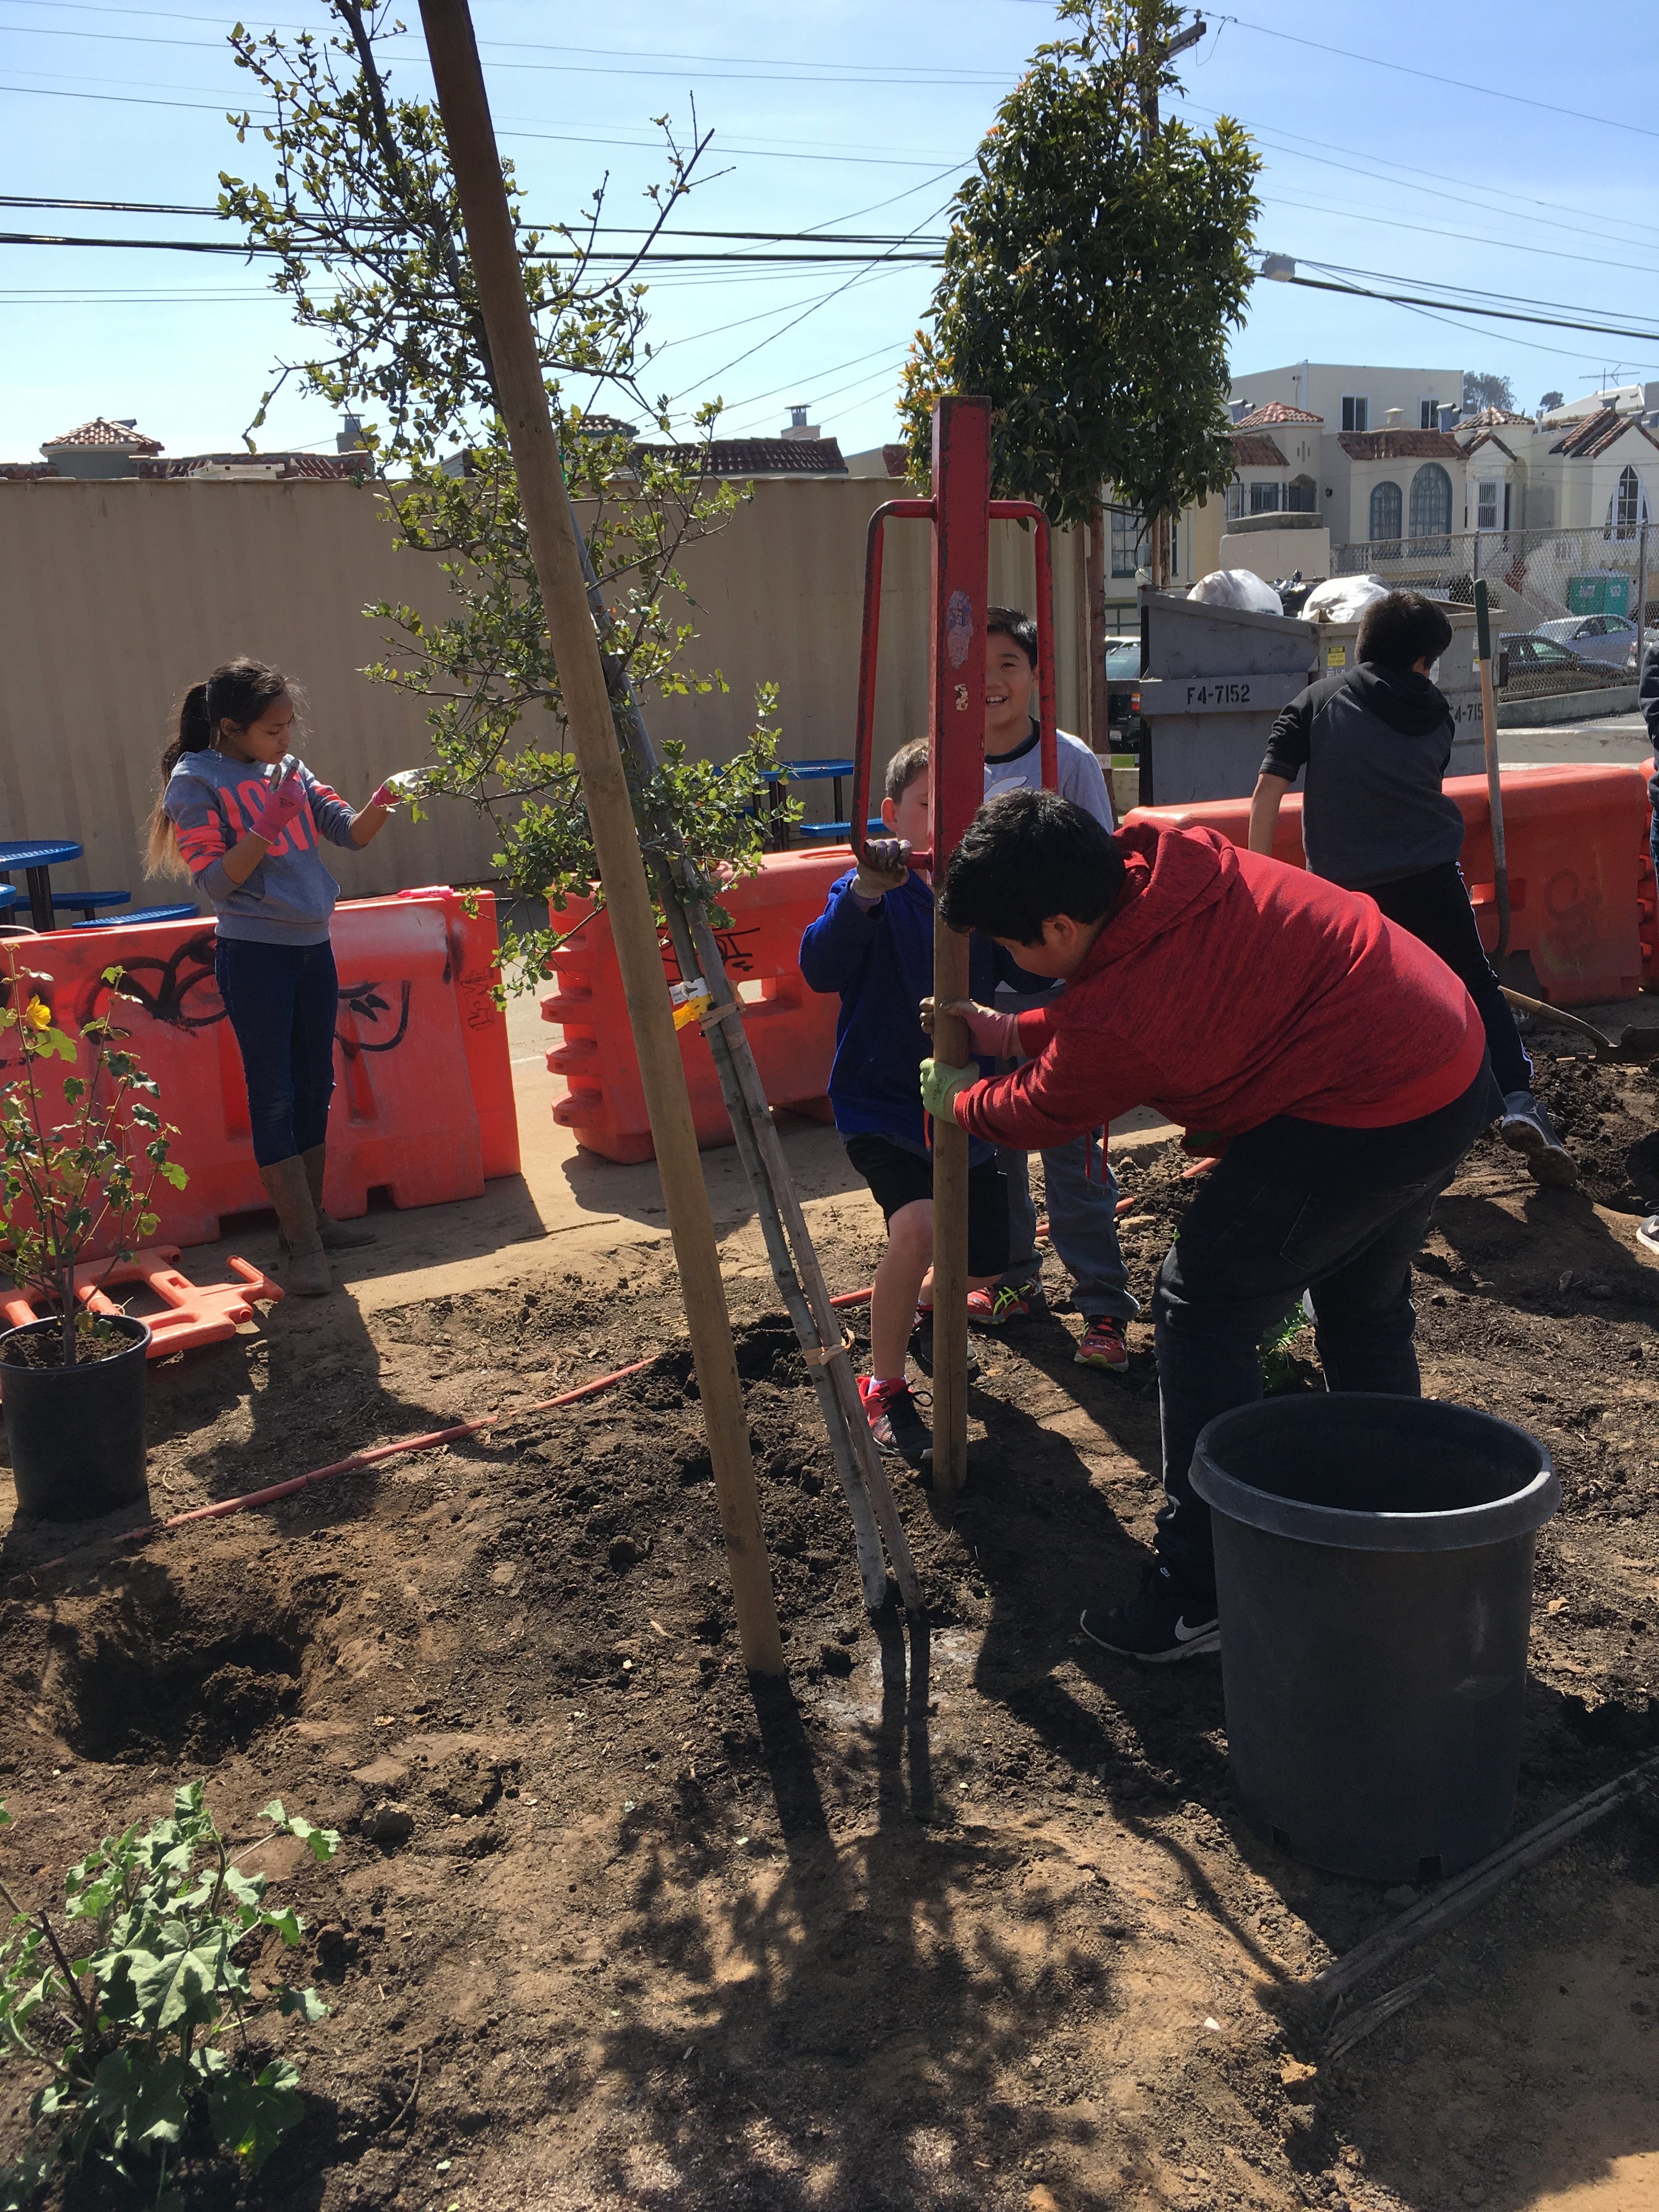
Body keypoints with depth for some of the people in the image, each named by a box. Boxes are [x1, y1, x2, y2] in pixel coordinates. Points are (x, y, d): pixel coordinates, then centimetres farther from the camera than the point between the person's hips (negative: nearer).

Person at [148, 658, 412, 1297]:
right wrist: (267, 824, -24)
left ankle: (312, 1219, 25)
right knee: (274, 1098, -3)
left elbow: (351, 832, 5)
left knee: (315, 1089, 13)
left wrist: (381, 803, -15)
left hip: (312, 947, 7)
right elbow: (215, 881, -13)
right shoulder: (195, 782, -8)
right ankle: (303, 1244, 2)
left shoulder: (289, 771, 10)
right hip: (254, 955, -7)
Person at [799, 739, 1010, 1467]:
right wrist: (866, 891, -43)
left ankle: (923, 1308, 49)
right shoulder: (873, 893, -13)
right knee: (916, 1226, -28)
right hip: (880, 1106, -5)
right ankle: (885, 1390, -7)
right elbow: (821, 969, -29)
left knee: (983, 1265, 12)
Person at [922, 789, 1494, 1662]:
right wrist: (1015, 1031, 19)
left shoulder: (1116, 1022, -22)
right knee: (1366, 1305, 26)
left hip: (1365, 1122, -10)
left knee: (1201, 1312, -1)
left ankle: (1201, 1595, 6)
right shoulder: (1173, 856, 0)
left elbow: (1041, 1112, 0)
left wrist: (957, 1100, 20)